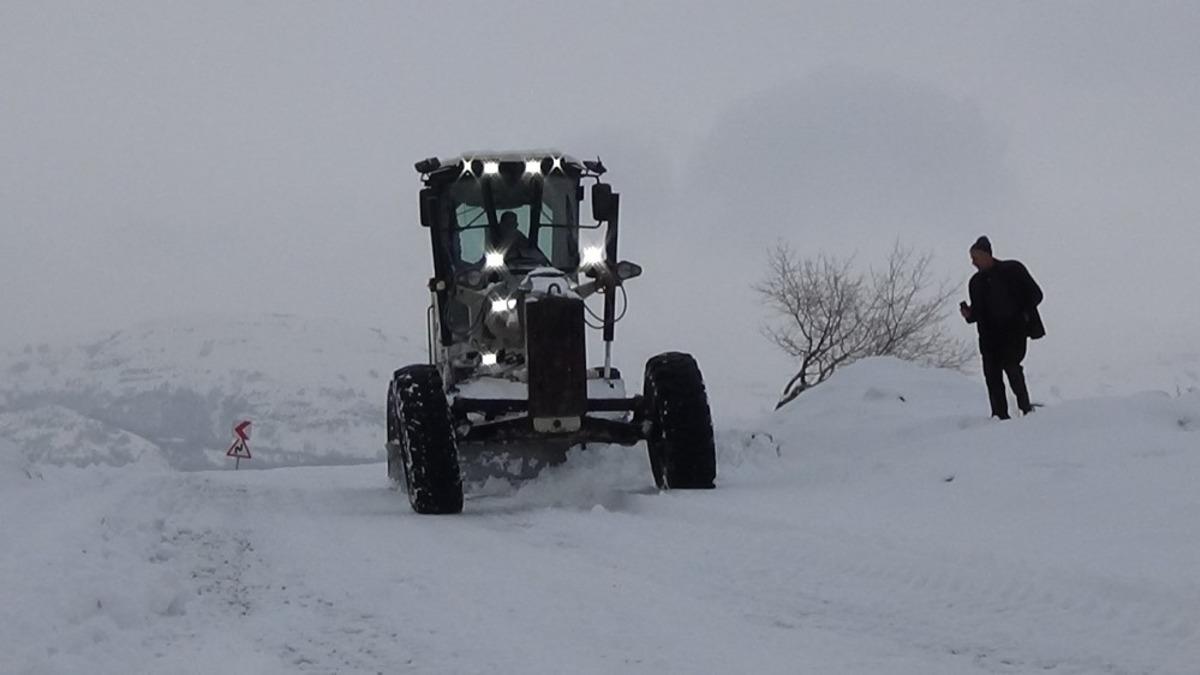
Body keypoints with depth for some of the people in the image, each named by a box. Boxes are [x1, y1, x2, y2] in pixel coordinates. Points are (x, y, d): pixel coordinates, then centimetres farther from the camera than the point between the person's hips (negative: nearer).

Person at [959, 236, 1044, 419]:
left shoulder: (1013, 270, 1)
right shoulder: (976, 282, 16)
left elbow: (1035, 294, 2)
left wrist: (1023, 315, -12)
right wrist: (969, 315, -4)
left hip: (1014, 330, -5)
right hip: (990, 335, 5)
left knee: (1010, 364, -22)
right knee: (992, 374, -6)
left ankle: (1026, 408, -12)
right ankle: (1000, 416, -3)